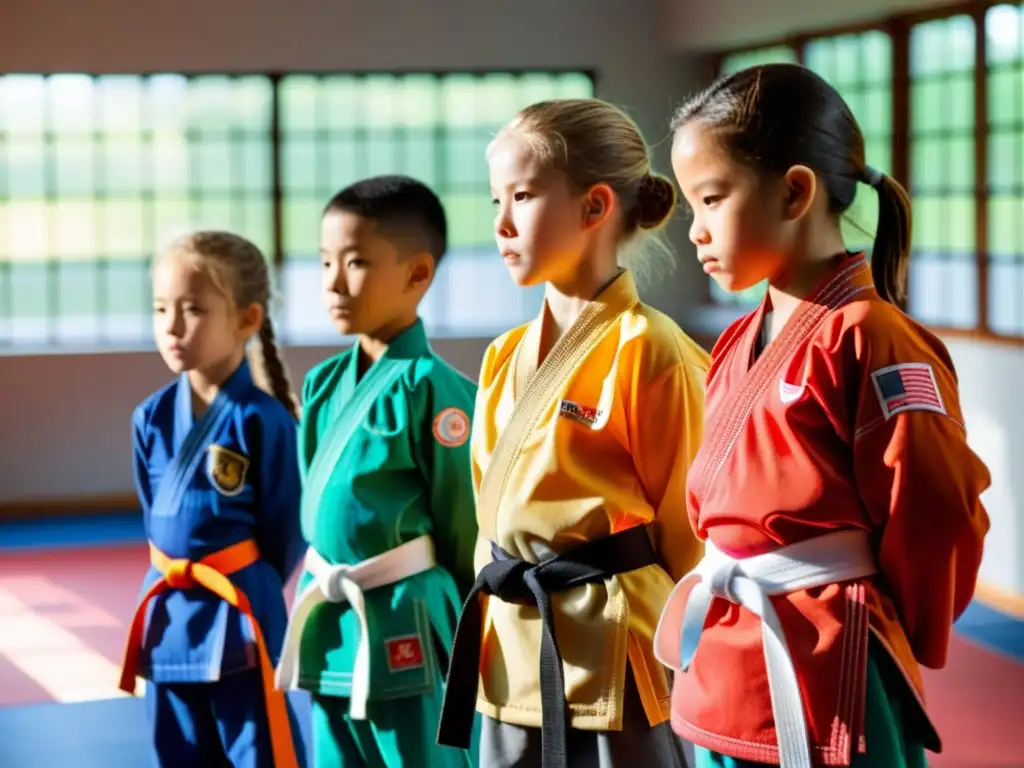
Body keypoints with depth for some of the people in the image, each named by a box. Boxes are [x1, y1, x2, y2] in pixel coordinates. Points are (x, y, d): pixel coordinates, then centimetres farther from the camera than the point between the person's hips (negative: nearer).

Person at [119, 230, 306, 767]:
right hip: (167, 616, 6)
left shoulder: (262, 421, -14)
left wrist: (242, 591, 2)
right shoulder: (151, 418, 2)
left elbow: (284, 532, -7)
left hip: (241, 617, -6)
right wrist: (177, 584, 10)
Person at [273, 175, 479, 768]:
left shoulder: (430, 387, -15)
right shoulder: (324, 384, 7)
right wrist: (319, 611, 16)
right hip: (330, 630, 8)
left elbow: (466, 527, -10)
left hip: (407, 636, -7)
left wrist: (455, 634, -3)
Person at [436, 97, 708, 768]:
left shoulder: (650, 353, -12)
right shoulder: (507, 356, 10)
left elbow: (688, 536, -8)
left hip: (614, 666, -7)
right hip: (512, 669, 7)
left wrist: (678, 665, -3)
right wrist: (489, 632, 14)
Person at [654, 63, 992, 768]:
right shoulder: (740, 345, 10)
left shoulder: (866, 340, -16)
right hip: (722, 683, 8)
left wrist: (899, 648, -1)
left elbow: (937, 519, -14)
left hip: (824, 685, -8)